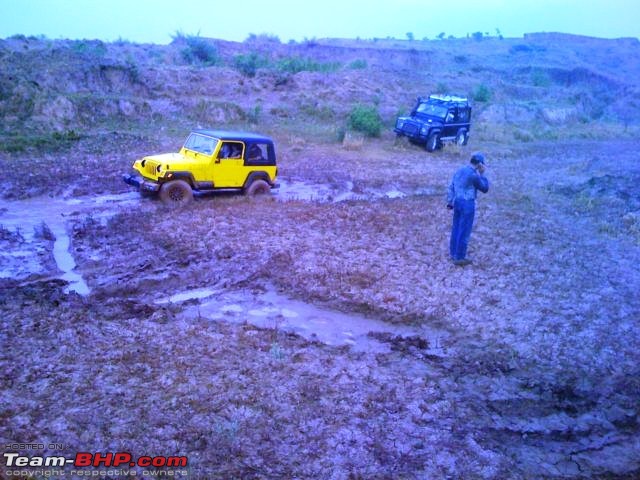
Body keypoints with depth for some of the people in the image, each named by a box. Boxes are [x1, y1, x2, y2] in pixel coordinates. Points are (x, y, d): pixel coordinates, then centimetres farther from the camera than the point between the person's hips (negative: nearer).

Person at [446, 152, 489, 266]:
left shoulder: (460, 171, 8)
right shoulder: (474, 175, -18)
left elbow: (451, 187, 11)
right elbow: (485, 188, -6)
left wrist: (450, 202, 16)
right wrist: (482, 174, -2)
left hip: (457, 202, 8)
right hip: (467, 204, -8)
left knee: (456, 228, 17)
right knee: (464, 232, 1)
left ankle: (453, 253, 27)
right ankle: (460, 257, 8)